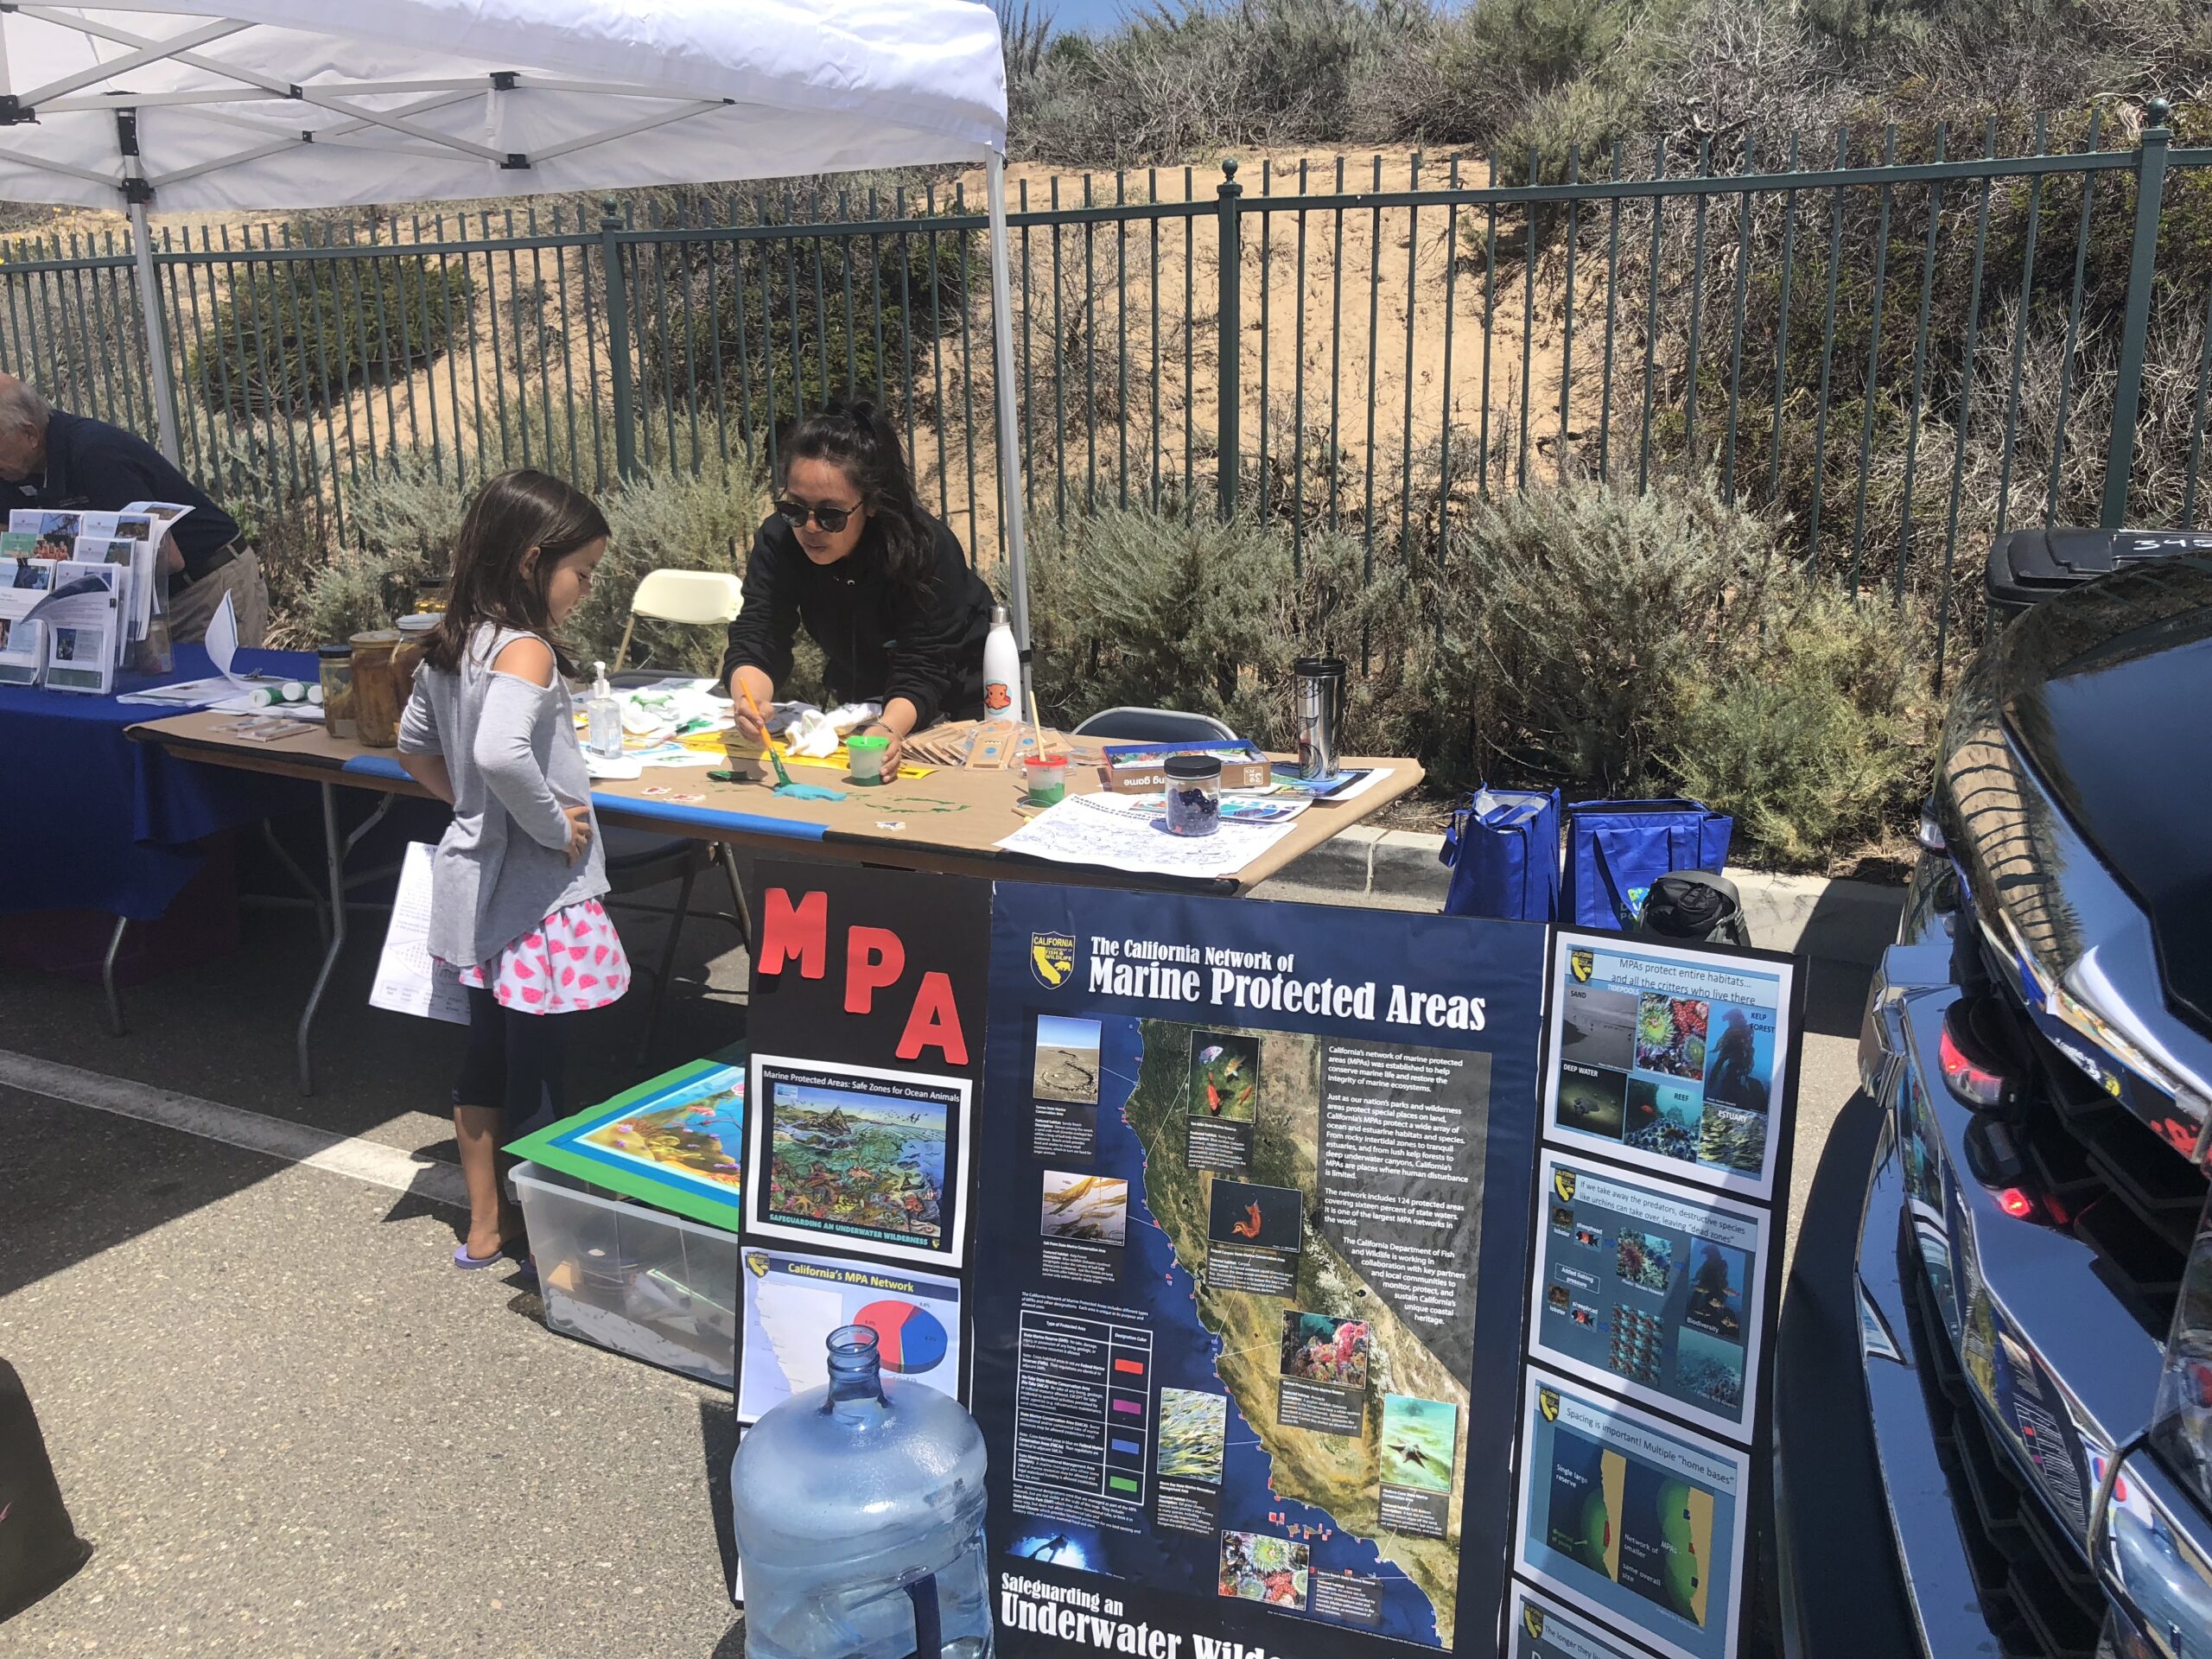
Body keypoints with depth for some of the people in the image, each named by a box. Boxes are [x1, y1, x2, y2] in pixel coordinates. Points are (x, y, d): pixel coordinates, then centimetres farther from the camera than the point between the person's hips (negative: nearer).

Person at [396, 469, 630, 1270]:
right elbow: (501, 753, -40)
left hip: (474, 880, 9)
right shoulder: (525, 651, -22)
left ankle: (484, 1227, 34)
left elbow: (414, 745, 19)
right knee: (538, 1075, 5)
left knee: (487, 1055, 20)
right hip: (533, 895, -9)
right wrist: (554, 824, -25)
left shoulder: (450, 647, 6)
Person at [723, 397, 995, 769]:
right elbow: (755, 642, -26)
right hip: (858, 703, 3)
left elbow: (920, 672, -33)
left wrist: (888, 728, -54)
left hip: (953, 704, -3)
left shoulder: (928, 549, -32)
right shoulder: (778, 540, -21)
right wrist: (749, 700, -49)